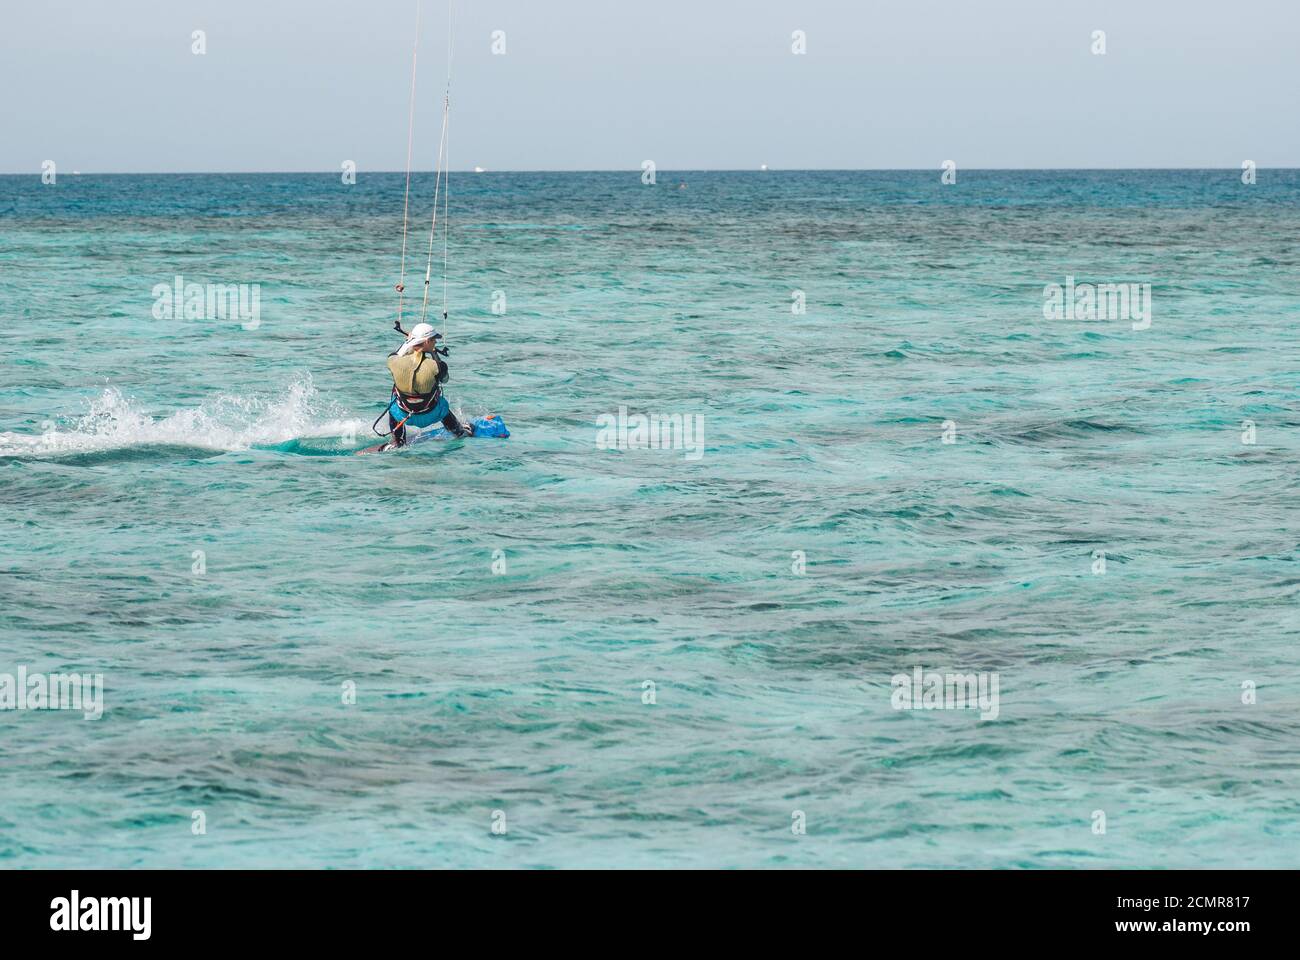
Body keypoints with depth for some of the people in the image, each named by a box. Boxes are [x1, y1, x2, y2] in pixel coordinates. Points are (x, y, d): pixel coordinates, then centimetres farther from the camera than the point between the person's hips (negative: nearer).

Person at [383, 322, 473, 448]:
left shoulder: (395, 363, -24)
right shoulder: (436, 366, -30)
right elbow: (444, 379, -4)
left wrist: (408, 342, 14)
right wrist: (434, 354, 6)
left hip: (403, 416, 0)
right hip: (429, 416, 0)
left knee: (393, 405, 36)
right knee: (442, 404, 35)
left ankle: (398, 442, 36)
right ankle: (459, 432, 59)